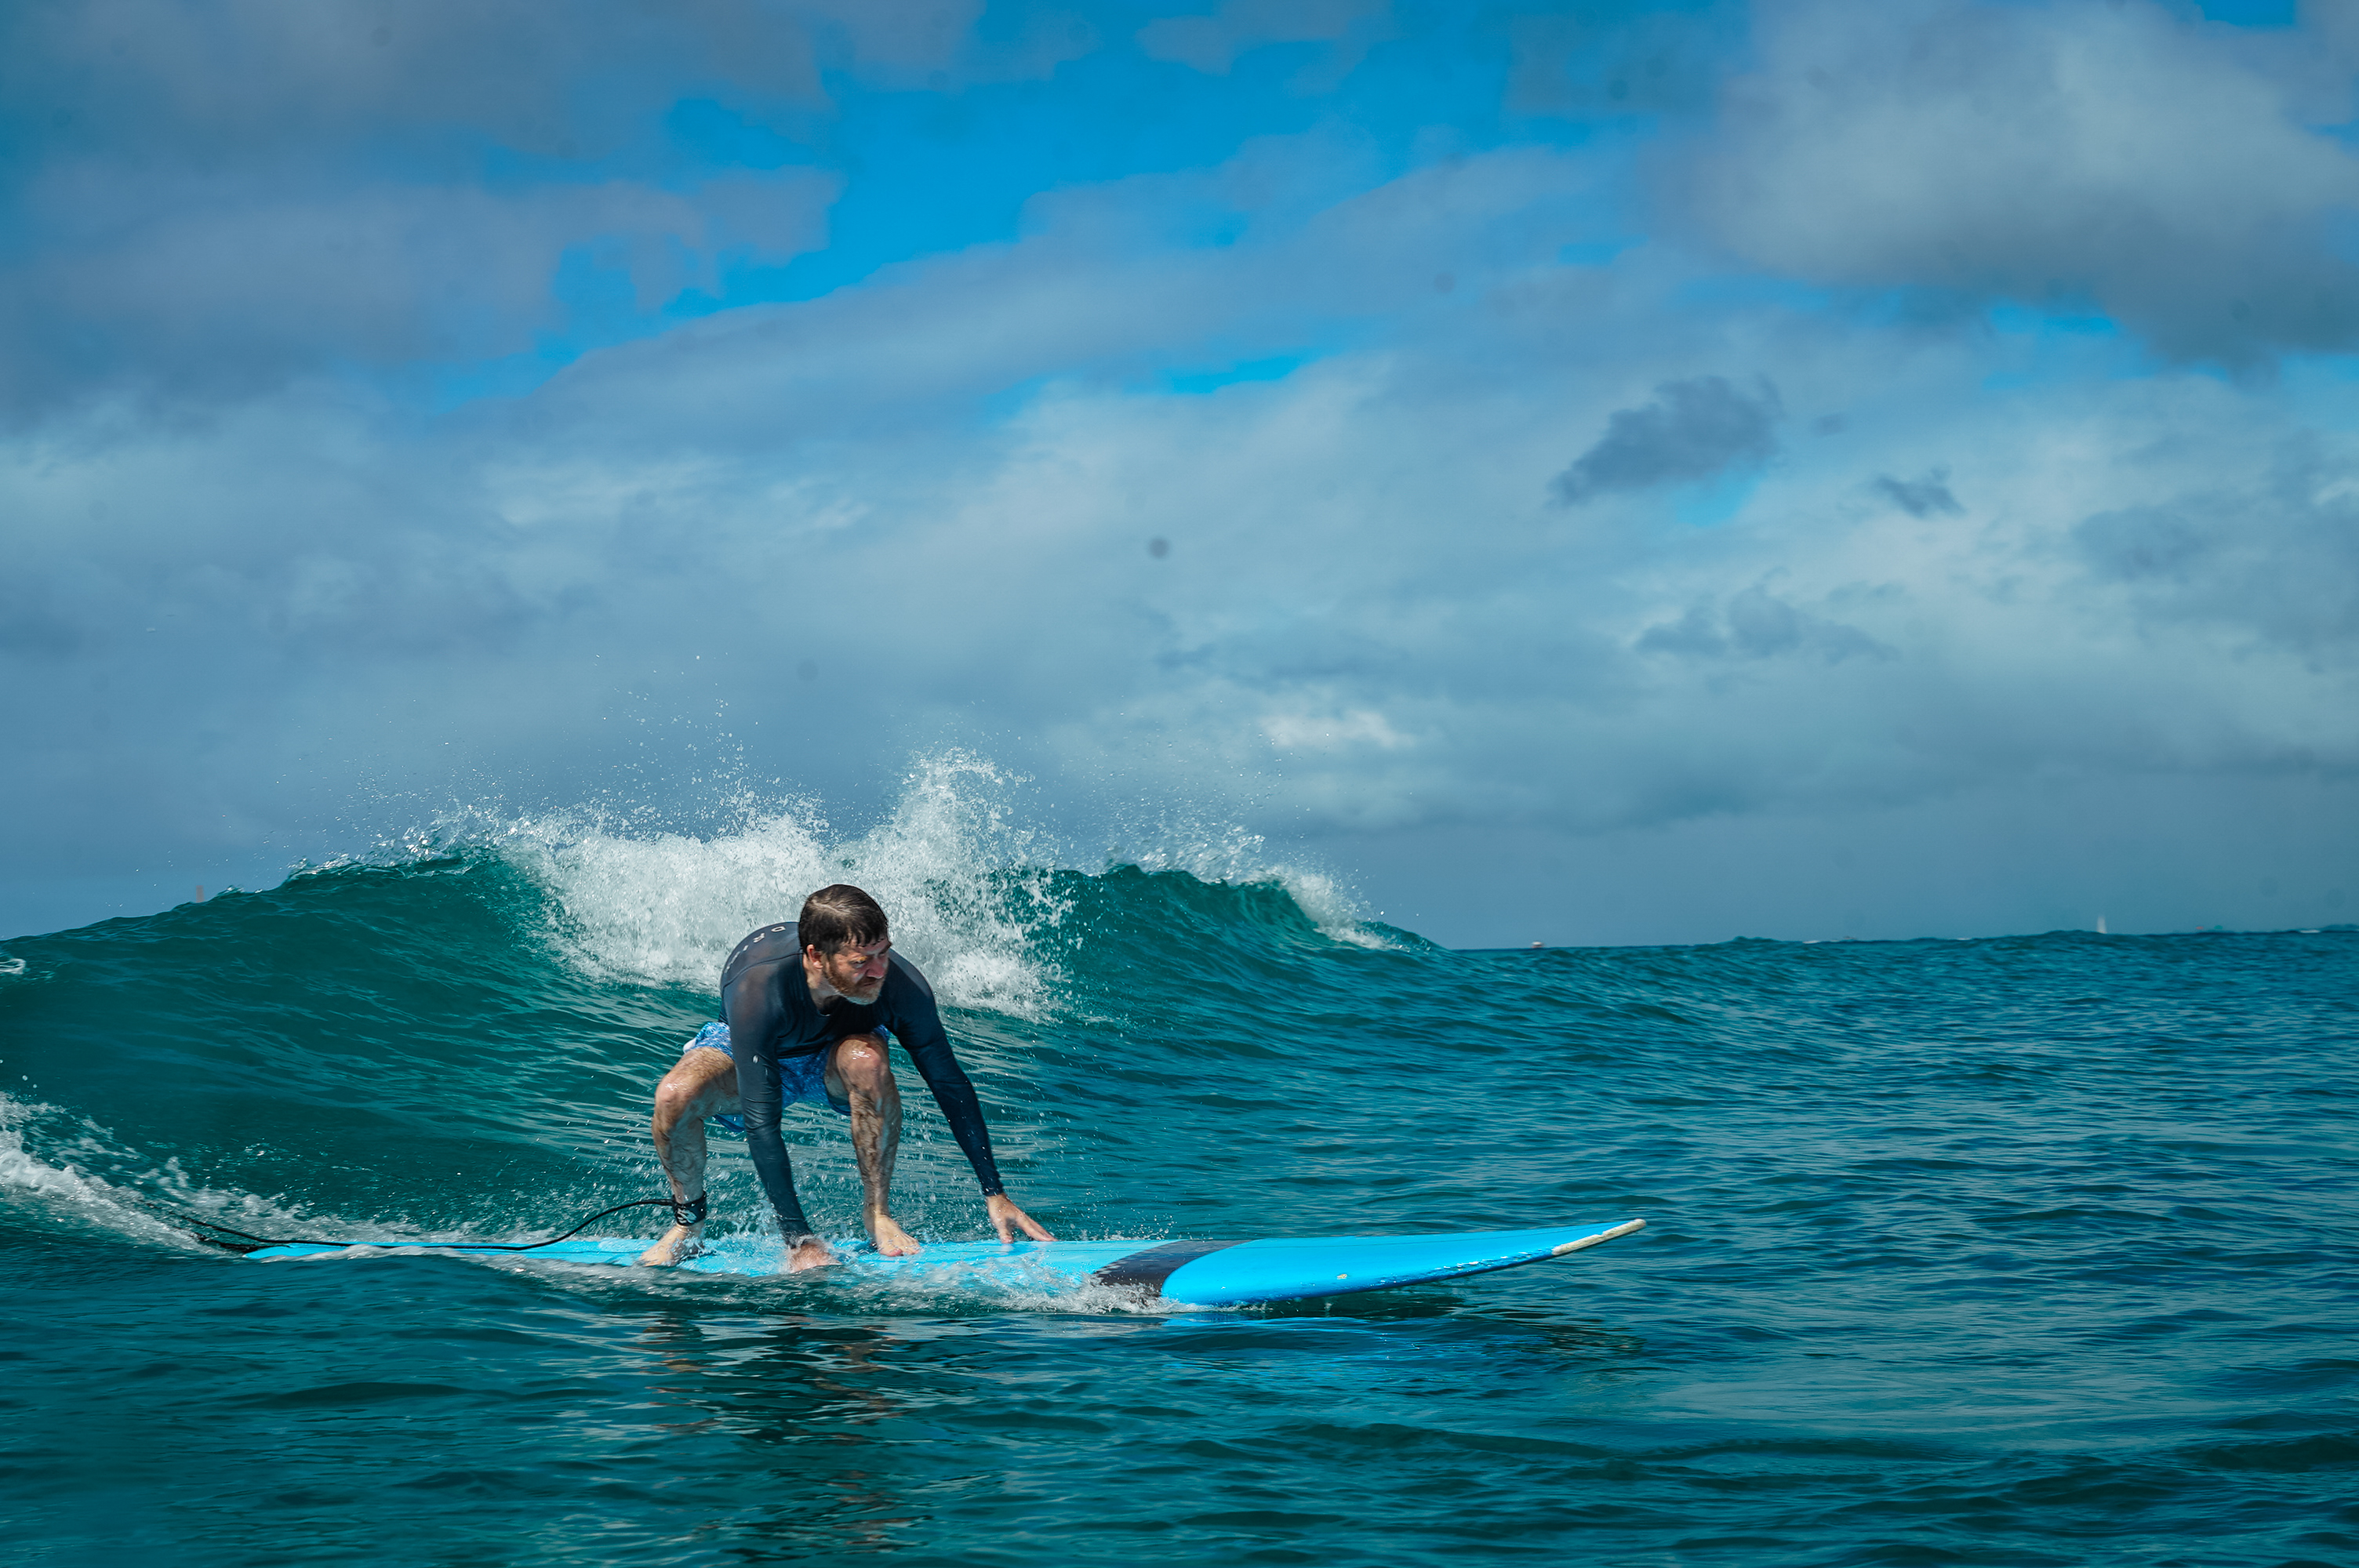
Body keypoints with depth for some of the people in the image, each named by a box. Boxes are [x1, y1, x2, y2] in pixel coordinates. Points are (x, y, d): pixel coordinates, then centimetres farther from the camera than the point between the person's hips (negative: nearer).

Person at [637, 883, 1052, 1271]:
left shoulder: (902, 985, -33)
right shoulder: (756, 989, -42)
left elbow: (951, 1087, -20)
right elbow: (760, 1123, -41)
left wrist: (995, 1194, -19)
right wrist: (798, 1239, -42)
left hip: (834, 1056, 1)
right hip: (744, 1049, -1)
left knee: (867, 1060, -36)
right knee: (674, 1095, -33)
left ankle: (877, 1212, -18)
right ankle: (688, 1219, -5)